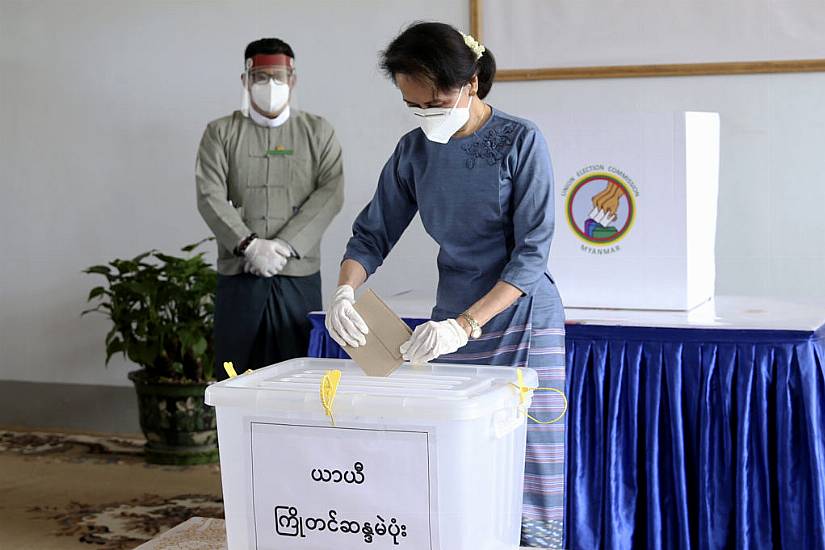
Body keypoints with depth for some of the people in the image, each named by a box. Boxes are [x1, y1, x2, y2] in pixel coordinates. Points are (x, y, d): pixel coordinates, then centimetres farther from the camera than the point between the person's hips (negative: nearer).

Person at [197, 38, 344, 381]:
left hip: (299, 275, 0)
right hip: (238, 276, 0)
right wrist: (249, 245, -15)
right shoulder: (221, 133, 10)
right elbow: (210, 196, -1)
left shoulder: (317, 132, 11)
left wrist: (284, 245, -13)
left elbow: (331, 193, -2)